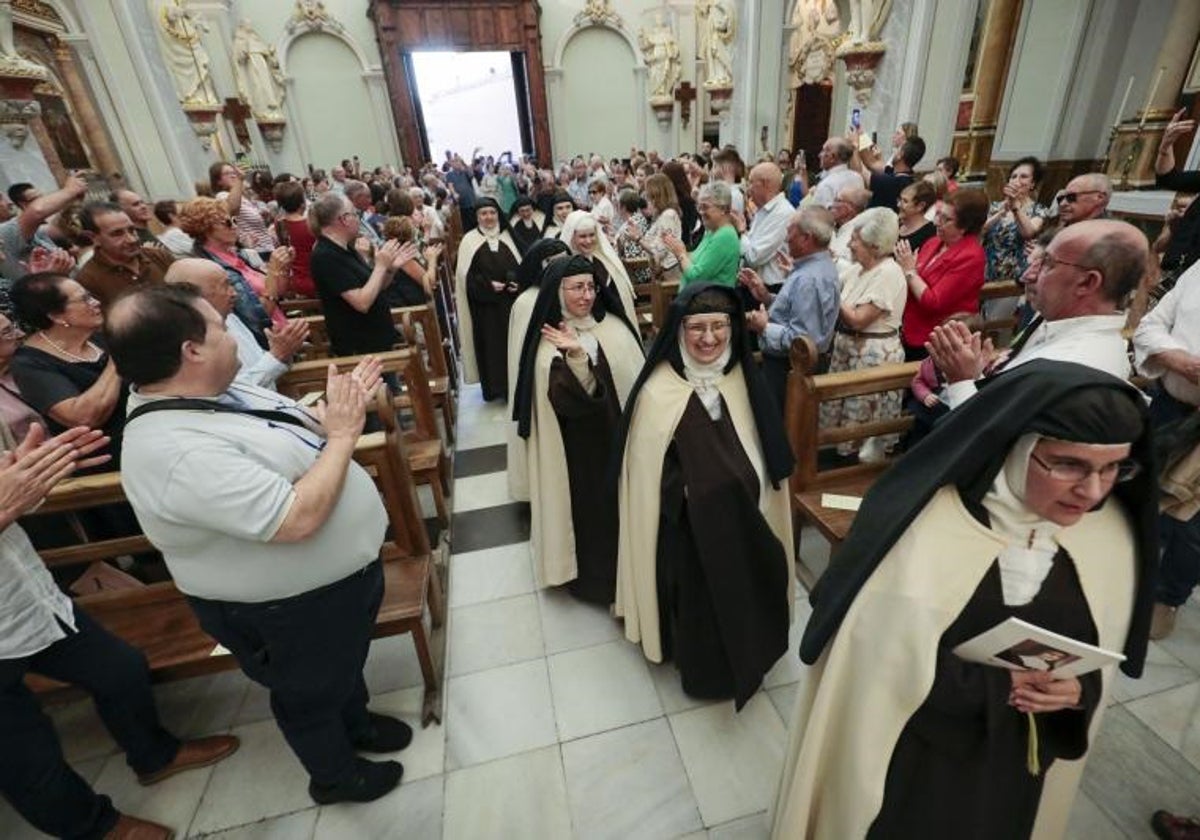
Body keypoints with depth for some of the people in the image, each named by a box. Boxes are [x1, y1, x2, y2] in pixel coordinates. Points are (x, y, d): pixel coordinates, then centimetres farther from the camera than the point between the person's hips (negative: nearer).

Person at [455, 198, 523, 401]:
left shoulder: (507, 236, 10)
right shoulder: (469, 239, 1)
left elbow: (520, 266, 10)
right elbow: (465, 273, -5)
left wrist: (518, 282, -10)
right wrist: (488, 285, -16)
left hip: (510, 300, 3)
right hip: (484, 302, -3)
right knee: (490, 343, 0)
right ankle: (493, 386, 10)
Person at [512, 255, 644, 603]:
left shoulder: (613, 326, -1)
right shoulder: (550, 345, -14)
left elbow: (636, 379, 6)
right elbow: (568, 400, -25)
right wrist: (576, 356, -39)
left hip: (621, 436, 5)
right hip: (579, 449, -5)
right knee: (590, 507, 7)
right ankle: (593, 576, 30)